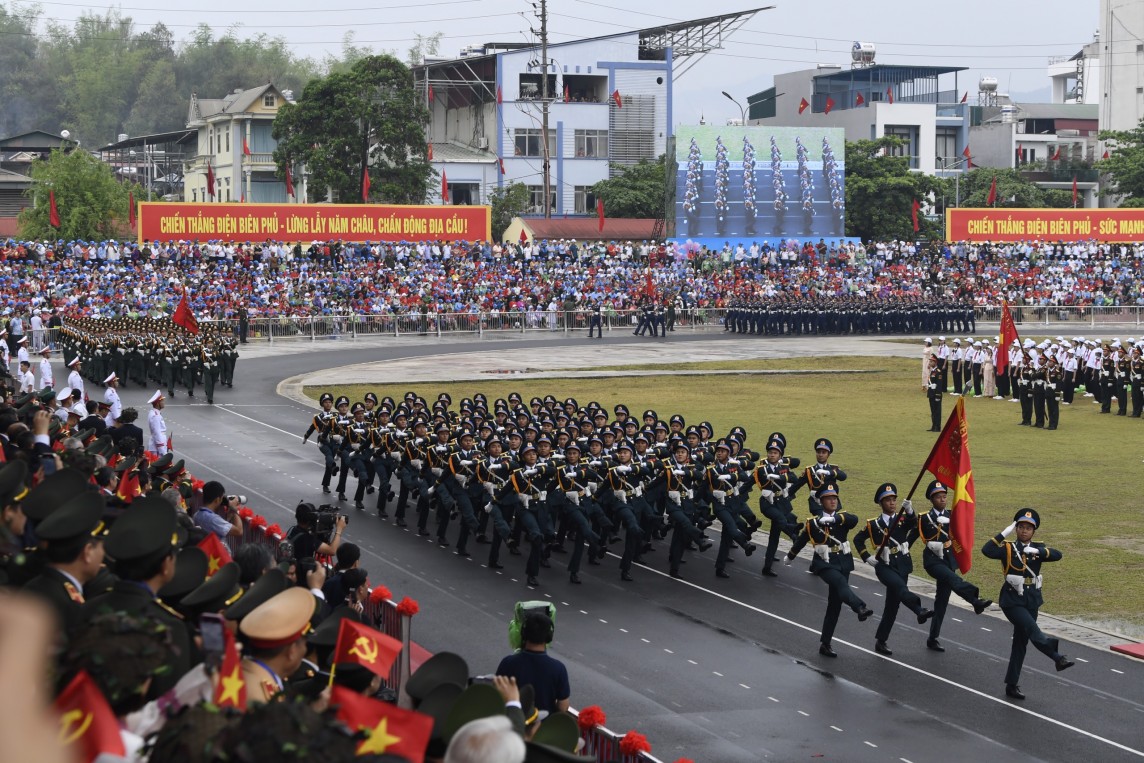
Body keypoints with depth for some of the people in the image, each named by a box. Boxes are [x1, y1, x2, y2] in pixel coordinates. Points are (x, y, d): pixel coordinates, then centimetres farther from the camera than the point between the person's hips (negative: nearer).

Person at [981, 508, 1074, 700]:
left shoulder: (1037, 549, 6)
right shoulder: (1008, 549, -4)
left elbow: (1057, 555, -12)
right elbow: (987, 550, -23)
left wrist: (1037, 551, -26)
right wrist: (1004, 533, -22)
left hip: (1032, 601, 5)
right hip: (1012, 600, -4)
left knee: (1021, 642, 9)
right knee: (1032, 630, -26)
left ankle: (1012, 685, 17)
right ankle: (1058, 658, -44)